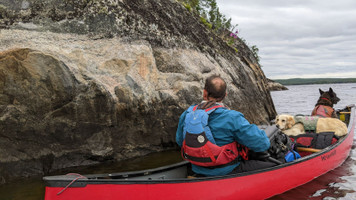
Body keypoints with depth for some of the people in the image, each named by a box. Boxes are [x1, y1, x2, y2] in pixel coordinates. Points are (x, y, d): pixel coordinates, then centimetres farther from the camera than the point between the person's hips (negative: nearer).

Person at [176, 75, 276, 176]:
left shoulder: (187, 113, -7)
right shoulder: (232, 118, -23)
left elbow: (179, 141, 8)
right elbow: (263, 143, -19)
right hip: (226, 173, -7)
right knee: (272, 166, 5)